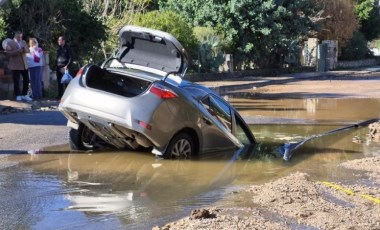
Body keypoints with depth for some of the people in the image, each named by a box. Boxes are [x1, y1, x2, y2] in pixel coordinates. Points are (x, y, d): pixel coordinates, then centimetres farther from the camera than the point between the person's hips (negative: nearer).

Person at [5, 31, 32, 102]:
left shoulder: (23, 42, 15)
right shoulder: (10, 43, -4)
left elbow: (28, 50, 11)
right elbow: (8, 53, -14)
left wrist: (24, 50, -13)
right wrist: (18, 51, -22)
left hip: (24, 65, 6)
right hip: (15, 65, -6)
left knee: (26, 80, 8)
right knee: (16, 81, -4)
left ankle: (24, 95, 18)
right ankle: (18, 96, 4)